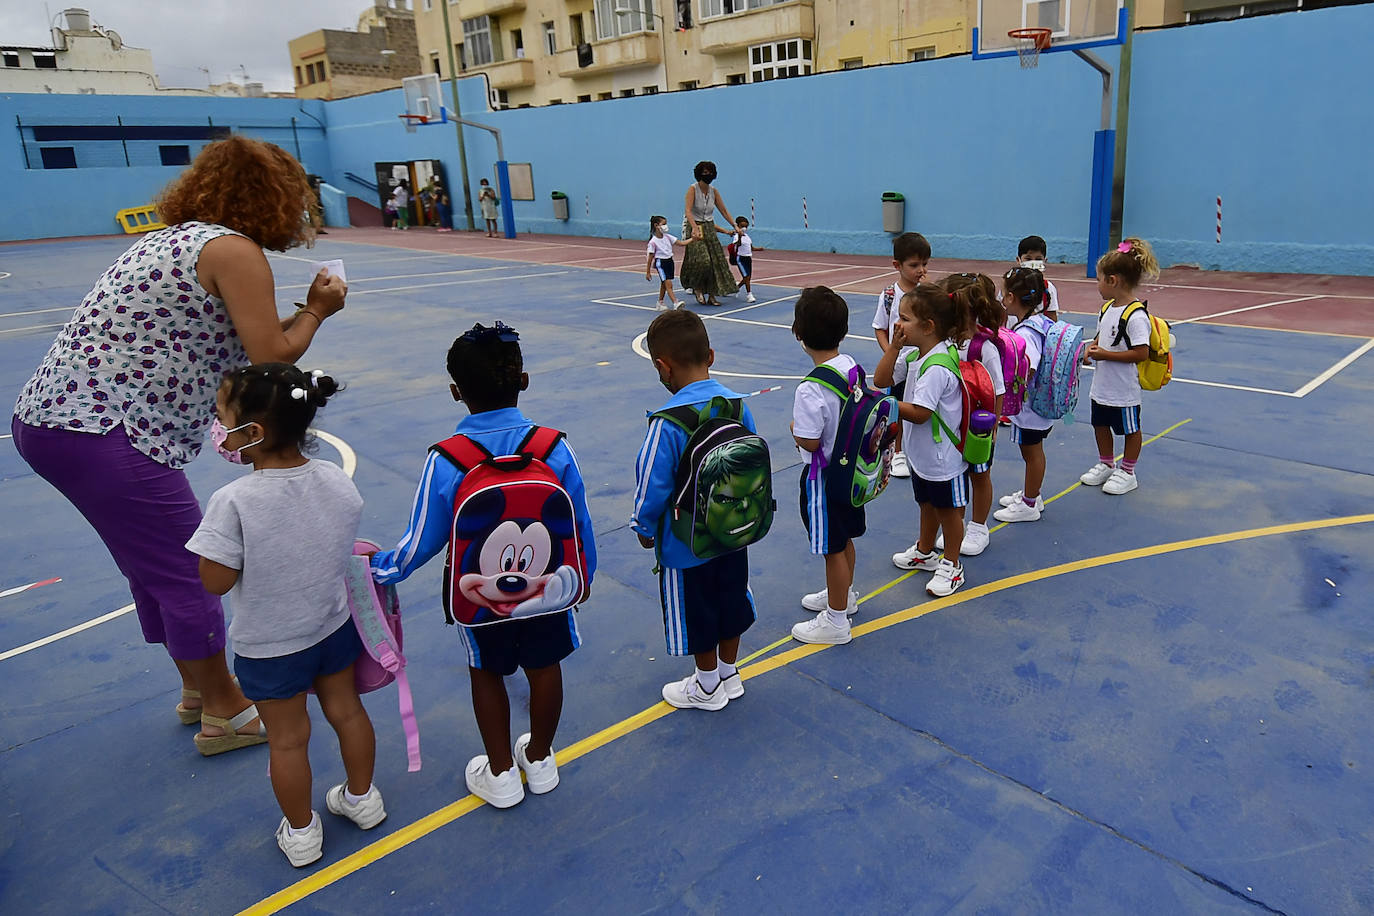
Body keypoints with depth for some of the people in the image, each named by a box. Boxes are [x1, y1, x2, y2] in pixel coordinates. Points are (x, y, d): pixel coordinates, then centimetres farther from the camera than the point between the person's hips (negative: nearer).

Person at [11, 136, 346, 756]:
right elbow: (271, 358, -9)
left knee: (155, 567, 21)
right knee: (188, 573, 2)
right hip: (105, 432, -10)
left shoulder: (172, 238, 19)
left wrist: (293, 318, 19)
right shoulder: (234, 249, -9)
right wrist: (317, 312, 6)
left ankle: (199, 687, 37)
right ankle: (225, 713, 18)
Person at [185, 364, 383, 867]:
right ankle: (362, 797, 45)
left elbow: (215, 582, -20)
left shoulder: (233, 502, -30)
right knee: (346, 710, 24)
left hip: (268, 646, -4)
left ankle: (301, 832, 37)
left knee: (287, 738, 16)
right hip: (334, 626, 4)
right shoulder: (338, 481, -14)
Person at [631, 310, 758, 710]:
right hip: (734, 531, 6)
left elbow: (653, 485, -22)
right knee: (731, 602, 24)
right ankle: (729, 674, 44)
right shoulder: (737, 404, -9)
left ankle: (707, 687, 36)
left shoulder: (667, 422, -28)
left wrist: (644, 528, -3)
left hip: (685, 545, -6)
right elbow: (756, 467, 3)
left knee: (697, 616, 15)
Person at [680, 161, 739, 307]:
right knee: (702, 260, -20)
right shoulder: (692, 189, -9)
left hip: (710, 228, 6)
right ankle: (697, 288, 5)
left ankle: (711, 295, 6)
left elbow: (724, 211, 12)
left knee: (716, 261, -1)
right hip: (695, 227, -6)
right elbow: (688, 211, -21)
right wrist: (695, 228, -36)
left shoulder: (714, 192, 7)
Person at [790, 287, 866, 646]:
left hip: (824, 477, -8)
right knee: (844, 539, 26)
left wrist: (794, 428, -5)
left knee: (833, 548, 6)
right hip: (851, 467, 8)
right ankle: (843, 594, 47)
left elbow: (808, 442, -24)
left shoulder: (810, 390, -29)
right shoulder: (852, 366, -4)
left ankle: (835, 622, 22)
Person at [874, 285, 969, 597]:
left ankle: (951, 565, 28)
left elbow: (919, 413, -30)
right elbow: (881, 380, 0)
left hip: (943, 458, -9)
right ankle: (925, 552, 45)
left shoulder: (937, 367, -29)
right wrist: (894, 346, -9)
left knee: (948, 510, 11)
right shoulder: (913, 355, 0)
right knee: (927, 504, 26)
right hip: (922, 453, 9)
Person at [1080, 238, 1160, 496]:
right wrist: (1093, 346, -2)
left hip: (1123, 390, -8)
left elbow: (1141, 353, -26)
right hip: (1101, 386, 9)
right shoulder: (1107, 308, 4)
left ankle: (1127, 473, 25)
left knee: (1129, 429, 11)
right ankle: (1106, 465, 39)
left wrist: (1105, 354, -23)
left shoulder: (1136, 316, -23)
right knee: (1100, 425, 20)